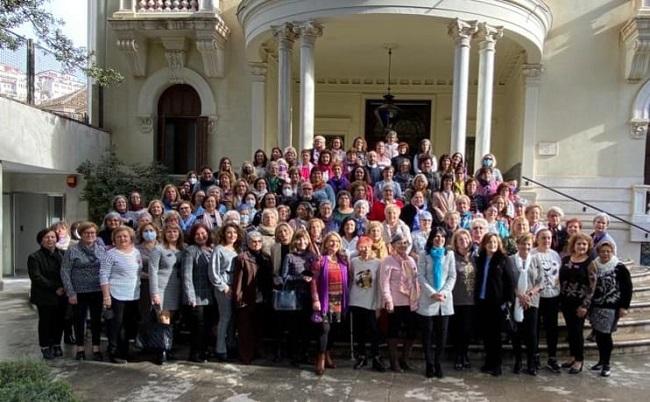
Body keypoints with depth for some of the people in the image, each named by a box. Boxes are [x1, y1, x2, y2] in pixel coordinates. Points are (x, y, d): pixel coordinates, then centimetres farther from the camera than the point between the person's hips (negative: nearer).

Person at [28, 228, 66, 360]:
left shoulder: (62, 254, 7)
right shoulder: (34, 257, -4)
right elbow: (36, 277, -13)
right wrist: (55, 288, -17)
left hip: (61, 296, 3)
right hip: (45, 297, -3)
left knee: (59, 321, 8)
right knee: (45, 322, 6)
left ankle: (56, 345, 23)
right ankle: (45, 348, 19)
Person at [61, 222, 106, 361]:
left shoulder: (102, 250, 4)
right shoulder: (72, 251, -4)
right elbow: (65, 272, -5)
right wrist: (70, 292, -10)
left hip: (98, 291, 2)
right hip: (79, 292, -2)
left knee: (96, 319, 9)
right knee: (79, 320, 10)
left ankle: (96, 348, 21)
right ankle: (80, 348, 25)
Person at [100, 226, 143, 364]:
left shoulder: (136, 252, 10)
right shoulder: (111, 254, -7)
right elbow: (104, 276, -10)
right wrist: (106, 296, -15)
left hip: (133, 296, 6)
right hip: (116, 296, -6)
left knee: (130, 326, 12)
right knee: (116, 325, 1)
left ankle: (124, 351, 25)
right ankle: (114, 353, 13)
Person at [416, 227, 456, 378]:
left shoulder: (449, 254, 8)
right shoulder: (425, 255, 3)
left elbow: (452, 276, 3)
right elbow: (421, 277, -3)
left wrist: (444, 292, -11)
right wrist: (432, 293, -14)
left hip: (445, 300, 1)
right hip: (428, 300, -1)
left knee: (442, 333, 3)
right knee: (427, 333, 2)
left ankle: (437, 362, 17)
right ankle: (429, 364, 12)